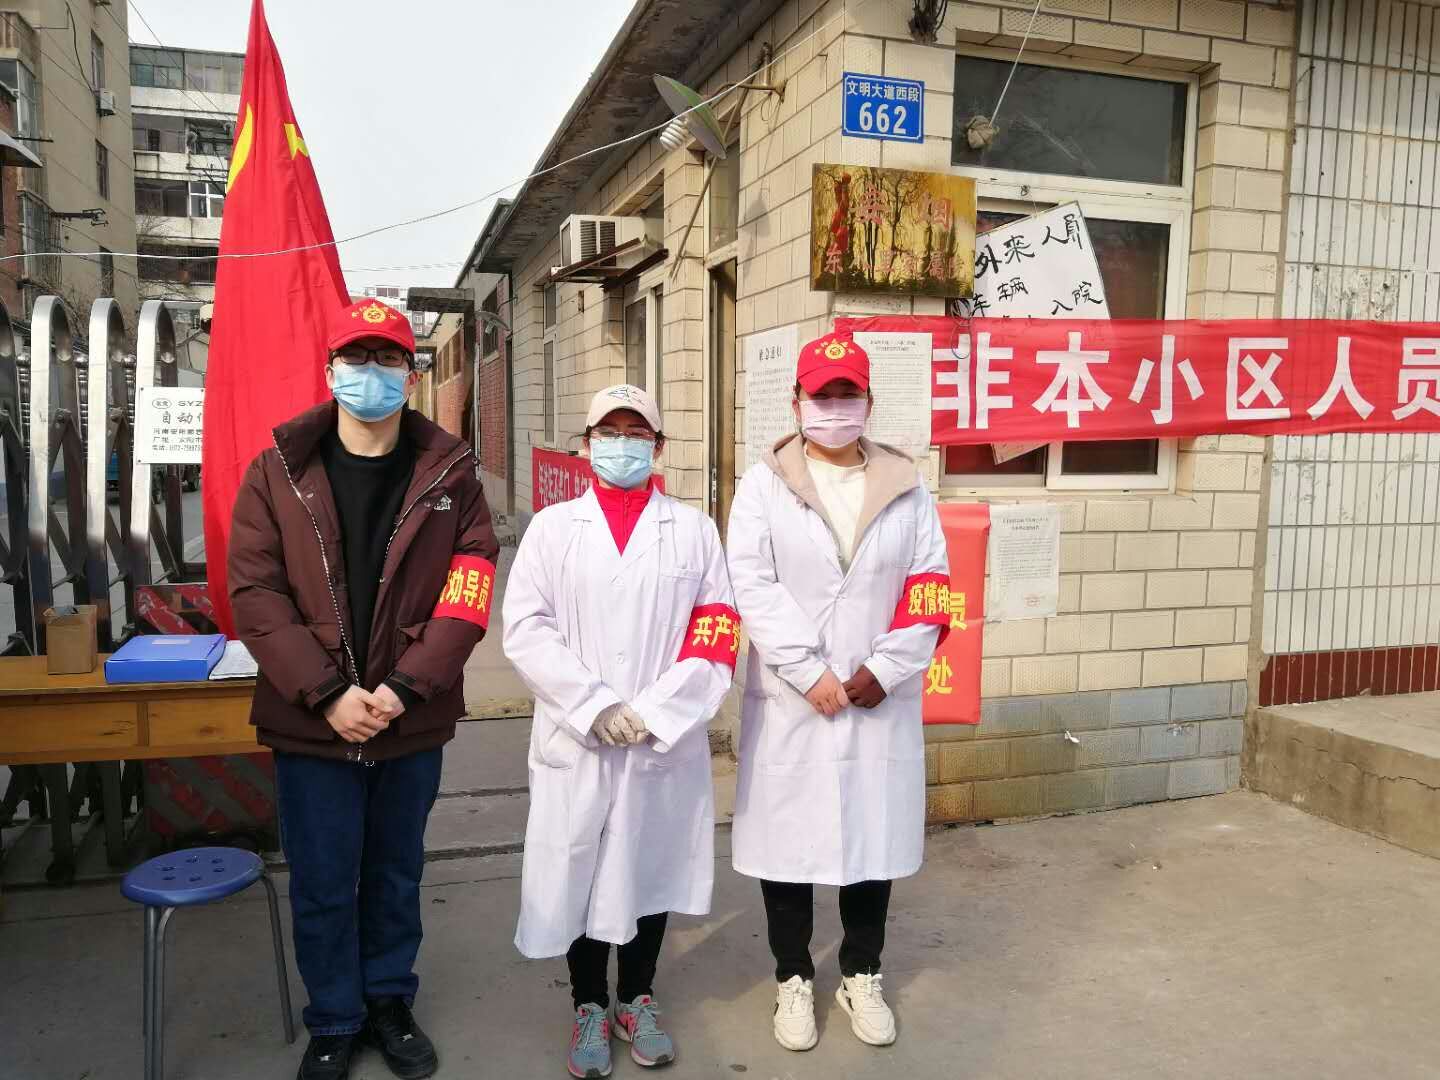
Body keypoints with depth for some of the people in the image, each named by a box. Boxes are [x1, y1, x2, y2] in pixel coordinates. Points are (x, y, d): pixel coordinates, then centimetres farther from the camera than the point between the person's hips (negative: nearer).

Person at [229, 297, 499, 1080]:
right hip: (312, 723, 0)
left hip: (413, 721, 1)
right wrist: (327, 693, -17)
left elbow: (469, 593, -7)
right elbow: (255, 594, -8)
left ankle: (390, 1003, 39)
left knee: (396, 874, 18)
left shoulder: (449, 473, -2)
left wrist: (405, 688, -16)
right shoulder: (278, 473, -2)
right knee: (322, 887, 11)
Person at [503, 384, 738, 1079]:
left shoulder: (692, 528, 6)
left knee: (651, 868, 12)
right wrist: (597, 707, -13)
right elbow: (526, 629, -3)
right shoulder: (553, 526, 6)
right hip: (575, 741, 0)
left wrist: (653, 712, -10)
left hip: (667, 742, 1)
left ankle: (637, 998, 34)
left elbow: (719, 631, 0)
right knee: (578, 870, 8)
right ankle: (589, 1006, 30)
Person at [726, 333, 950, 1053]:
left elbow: (929, 588, 2)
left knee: (874, 832, 11)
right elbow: (752, 586, -9)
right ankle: (793, 977, 27)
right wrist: (810, 673, -15)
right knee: (787, 834, 7)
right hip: (788, 700, -1)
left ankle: (861, 974, 32)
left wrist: (882, 670, -9)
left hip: (880, 698, 2)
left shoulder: (906, 488, 6)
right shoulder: (763, 484, 0)